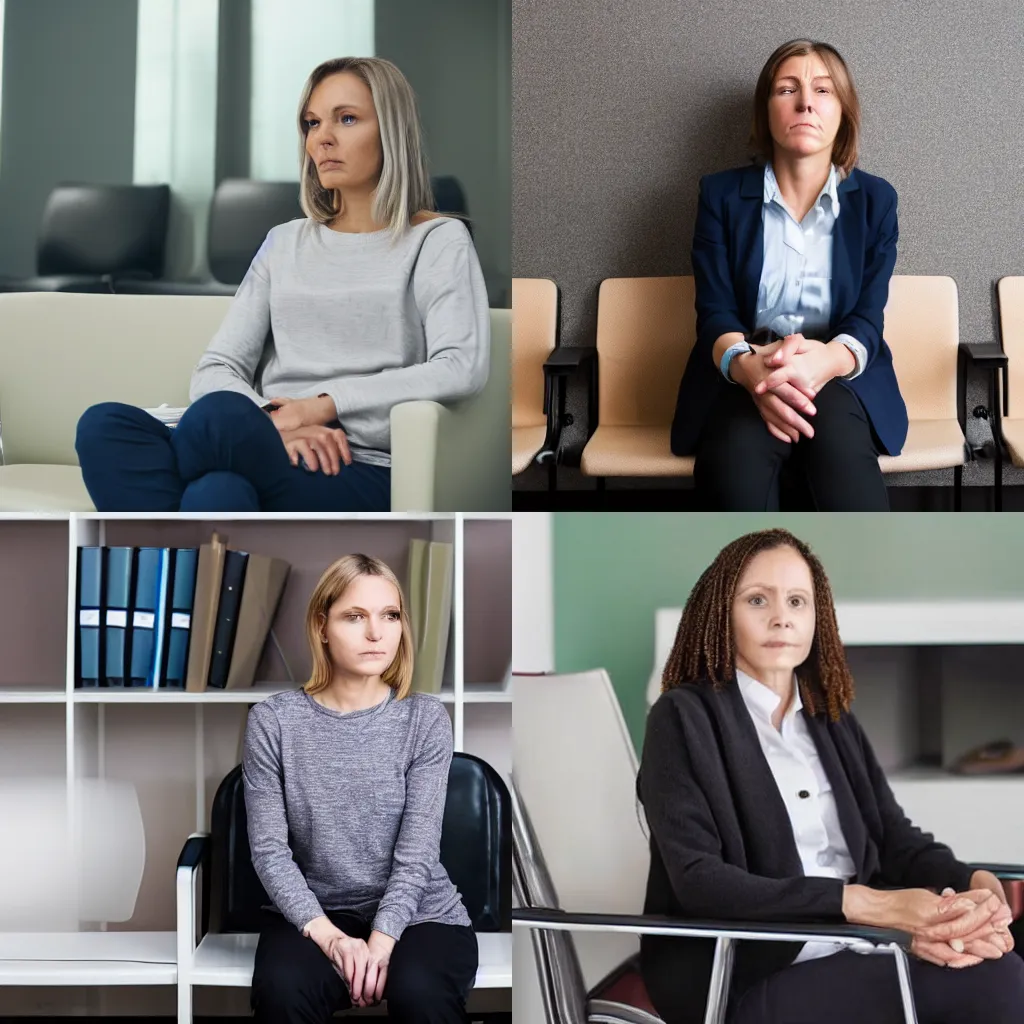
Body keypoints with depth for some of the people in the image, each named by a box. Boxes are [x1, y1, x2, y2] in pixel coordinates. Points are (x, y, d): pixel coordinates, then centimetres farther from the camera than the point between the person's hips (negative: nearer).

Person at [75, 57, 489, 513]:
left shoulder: (437, 240, 11)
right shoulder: (285, 243, 24)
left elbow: (462, 369, -8)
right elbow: (214, 372, 13)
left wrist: (325, 404, -12)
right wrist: (276, 425, -9)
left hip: (361, 480, -5)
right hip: (268, 461, 5)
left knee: (220, 416, -37)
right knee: (105, 424, -27)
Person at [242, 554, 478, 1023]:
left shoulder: (426, 719, -4)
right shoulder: (273, 721, -3)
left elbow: (417, 852, -9)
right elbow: (269, 849, -6)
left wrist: (380, 941, -23)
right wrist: (328, 935, -20)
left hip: (417, 911, 0)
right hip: (314, 911, 0)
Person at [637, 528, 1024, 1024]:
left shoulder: (833, 721, 18)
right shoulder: (684, 717, -3)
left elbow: (896, 838, 9)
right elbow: (698, 879, -14)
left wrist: (978, 886, -14)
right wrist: (866, 904, -23)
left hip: (853, 953, 6)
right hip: (744, 977, -6)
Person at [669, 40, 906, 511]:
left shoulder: (875, 199, 9)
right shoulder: (721, 195, 7)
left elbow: (867, 317, -1)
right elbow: (714, 312, -1)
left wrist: (825, 360, -28)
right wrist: (748, 366, -28)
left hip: (840, 376, 1)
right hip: (742, 378, 0)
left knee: (837, 436, -38)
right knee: (737, 455, -38)